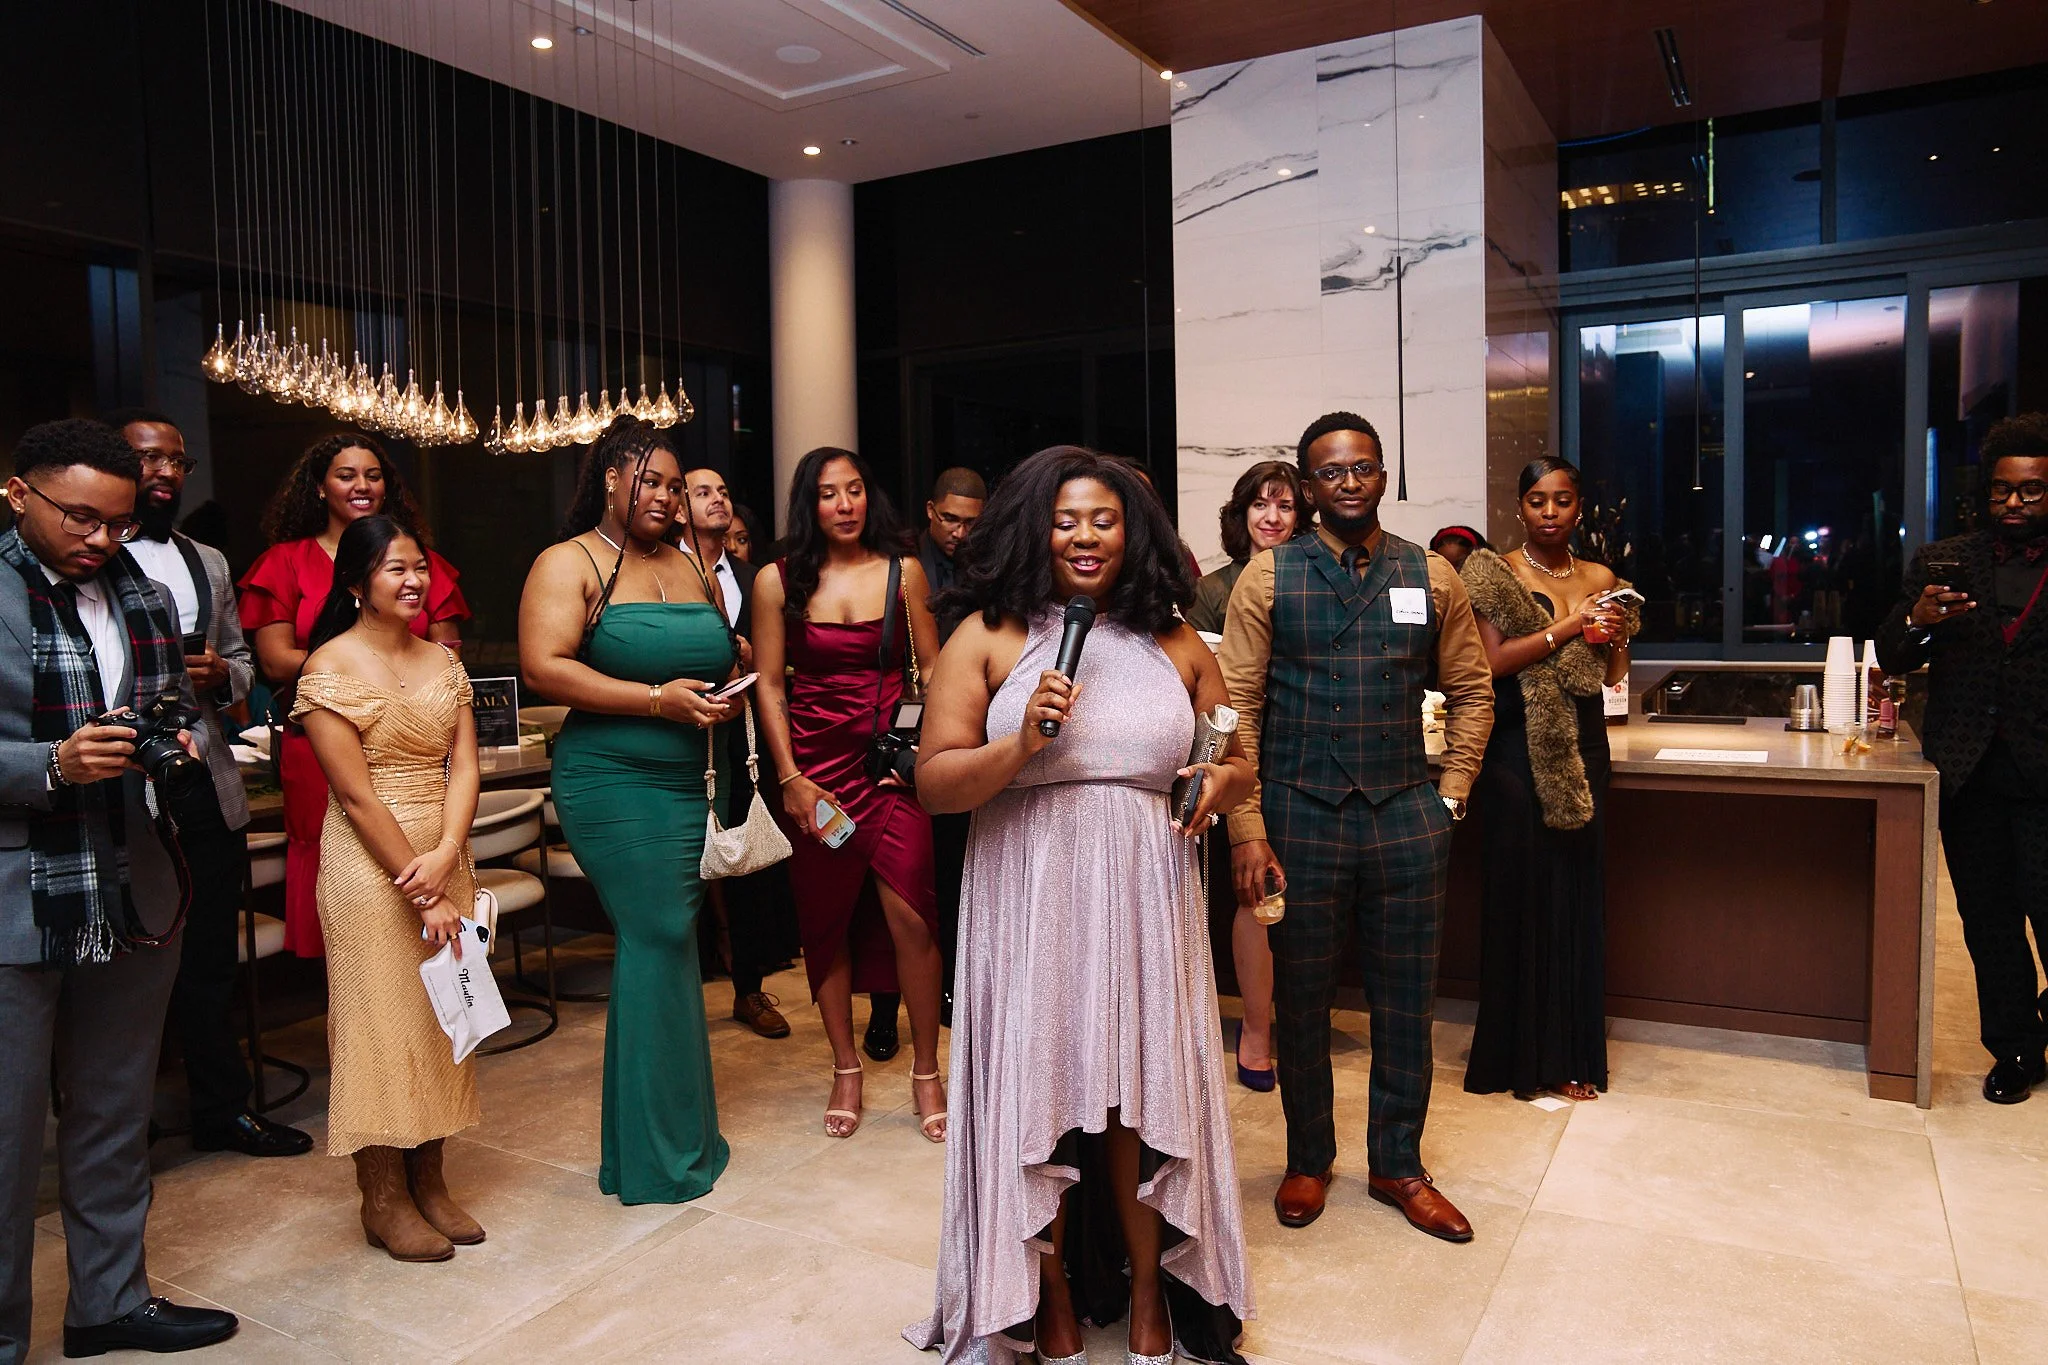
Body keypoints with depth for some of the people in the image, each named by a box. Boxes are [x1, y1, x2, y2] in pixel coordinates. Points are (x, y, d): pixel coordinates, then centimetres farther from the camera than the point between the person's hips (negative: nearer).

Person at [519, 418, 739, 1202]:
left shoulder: (690, 570, 17)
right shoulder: (569, 564, -3)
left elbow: (722, 659, 26)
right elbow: (542, 668, -15)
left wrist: (722, 698, 3)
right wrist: (655, 699, -19)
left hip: (684, 781, 7)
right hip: (611, 780, -6)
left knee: (654, 945, 9)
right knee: (660, 938, -7)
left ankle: (648, 1138, 23)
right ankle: (664, 1152, 8)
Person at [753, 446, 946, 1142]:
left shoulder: (903, 572, 3)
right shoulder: (778, 581, 2)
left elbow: (930, 668, 6)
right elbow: (769, 685, 3)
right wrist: (791, 779, -4)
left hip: (892, 763, 0)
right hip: (814, 766, 1)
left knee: (909, 914, -8)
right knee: (825, 920, 8)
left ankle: (926, 1071, 9)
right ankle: (845, 1069, 24)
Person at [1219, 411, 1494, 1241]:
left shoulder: (1431, 577, 5)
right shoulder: (1268, 578, -2)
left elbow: (1471, 692, 12)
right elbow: (1235, 705, -5)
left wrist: (1450, 795, 3)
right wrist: (1246, 828, -10)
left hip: (1405, 818, 2)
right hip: (1299, 818, -2)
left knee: (1406, 1001, 12)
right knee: (1300, 1000, 11)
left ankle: (1397, 1166, 31)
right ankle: (1308, 1160, 32)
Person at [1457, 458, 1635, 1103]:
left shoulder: (1601, 579, 12)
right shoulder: (1496, 572, -2)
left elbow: (1613, 676, 15)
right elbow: (1494, 660, -12)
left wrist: (1615, 637, -5)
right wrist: (1567, 627, -19)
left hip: (1582, 748, 5)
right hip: (1518, 751, -4)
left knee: (1579, 892, 7)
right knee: (1522, 891, -1)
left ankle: (1570, 1053, 18)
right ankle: (1522, 1055, 13)